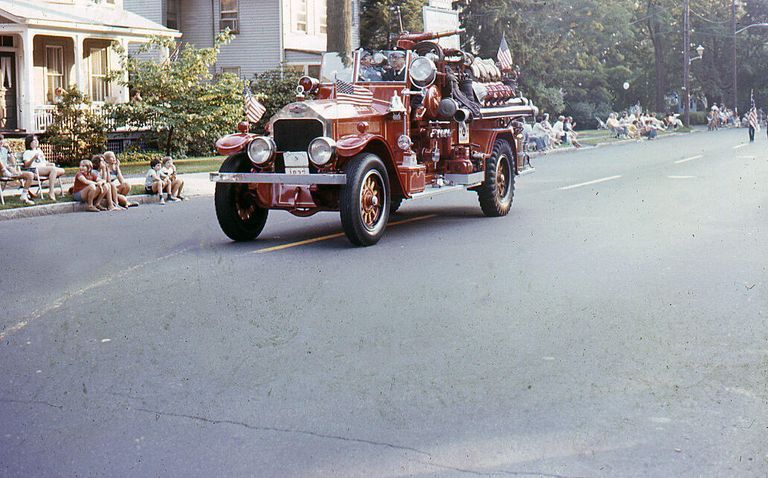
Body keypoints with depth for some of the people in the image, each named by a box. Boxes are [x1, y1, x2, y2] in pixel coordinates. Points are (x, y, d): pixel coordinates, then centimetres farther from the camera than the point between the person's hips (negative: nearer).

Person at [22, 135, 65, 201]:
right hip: (35, 169, -8)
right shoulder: (27, 153, 7)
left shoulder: (39, 151, 32)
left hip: (44, 168, 8)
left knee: (61, 171, -11)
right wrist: (34, 158, -21)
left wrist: (50, 164, 11)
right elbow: (26, 165, -7)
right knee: (53, 169, -33)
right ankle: (51, 192, -37)